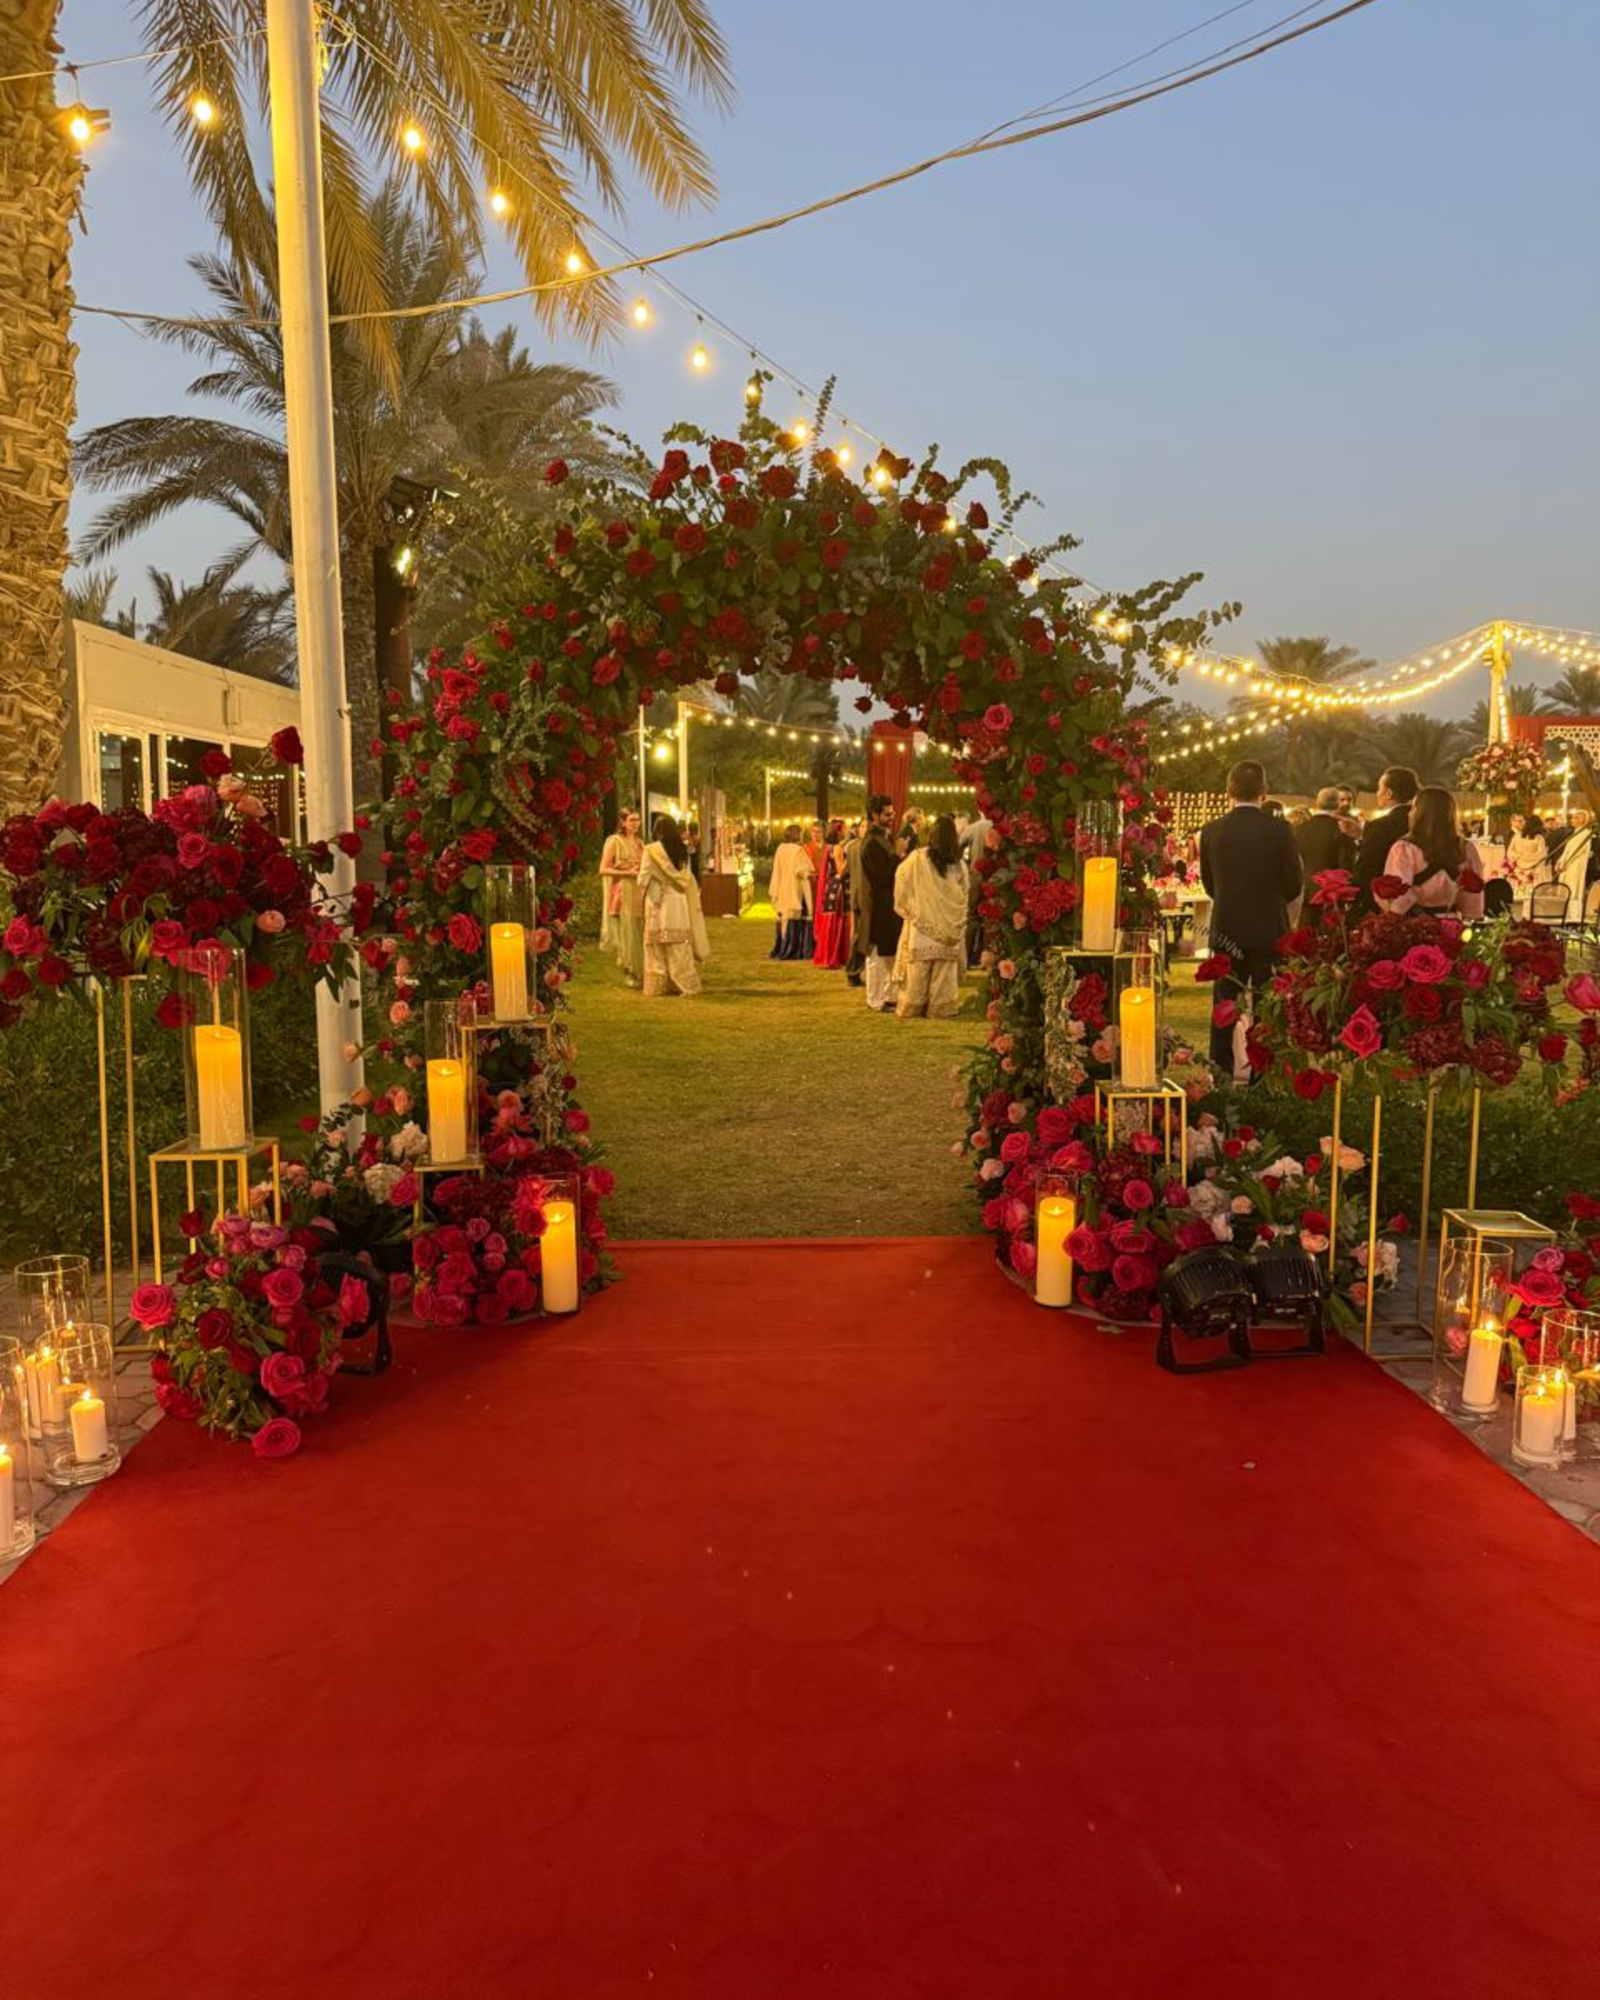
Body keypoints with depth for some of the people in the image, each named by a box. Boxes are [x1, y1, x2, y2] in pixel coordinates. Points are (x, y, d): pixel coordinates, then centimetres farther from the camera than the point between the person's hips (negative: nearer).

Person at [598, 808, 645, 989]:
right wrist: (628, 873, -17)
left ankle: (641, 972, 12)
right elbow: (604, 869, -9)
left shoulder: (639, 843, 16)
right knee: (627, 933, -5)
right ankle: (628, 974, 3)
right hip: (623, 894, -6)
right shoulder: (614, 841, -3)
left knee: (641, 933, 3)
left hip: (639, 893, 6)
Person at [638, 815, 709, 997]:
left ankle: (657, 987, 4)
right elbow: (688, 878, 5)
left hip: (659, 904, -4)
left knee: (658, 947, 2)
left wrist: (640, 899, 7)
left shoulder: (651, 850, -9)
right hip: (679, 902, 4)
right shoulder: (682, 849, 5)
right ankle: (685, 983, 9)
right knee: (679, 945, 9)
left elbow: (643, 880, -8)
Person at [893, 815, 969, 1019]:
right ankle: (939, 1007, 11)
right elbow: (964, 896, 5)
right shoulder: (959, 863, -4)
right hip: (950, 926, 2)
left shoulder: (918, 858, -10)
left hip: (922, 925, -1)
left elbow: (901, 879, 2)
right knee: (944, 971, 8)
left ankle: (910, 1006, 12)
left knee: (918, 969, 6)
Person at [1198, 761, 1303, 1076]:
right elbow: (1293, 885, -3)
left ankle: (1220, 1073, 16)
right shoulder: (1279, 830, -11)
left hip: (1225, 932, 2)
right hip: (1269, 930, -2)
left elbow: (1209, 884, 5)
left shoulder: (1211, 831, -5)